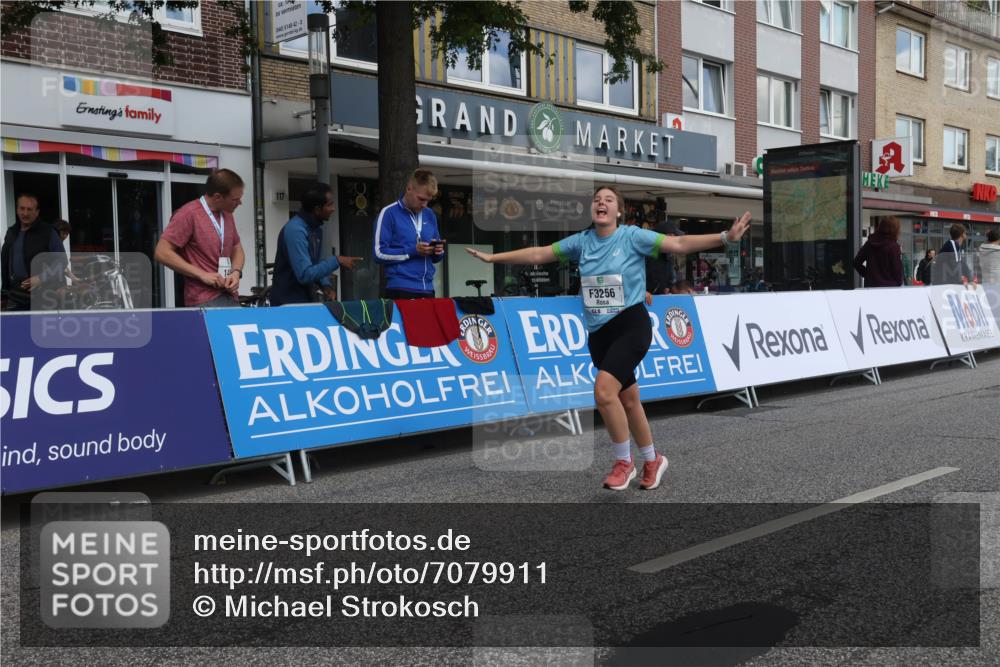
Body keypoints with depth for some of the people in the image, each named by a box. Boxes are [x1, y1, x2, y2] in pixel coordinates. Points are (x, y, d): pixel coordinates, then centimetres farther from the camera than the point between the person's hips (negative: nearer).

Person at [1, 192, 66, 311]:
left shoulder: (48, 232, -3)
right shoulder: (11, 232, 14)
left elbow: (61, 260, -5)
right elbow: (4, 262, 21)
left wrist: (42, 278, -17)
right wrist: (5, 287, 15)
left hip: (42, 295, -5)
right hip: (15, 296, 5)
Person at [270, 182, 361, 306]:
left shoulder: (316, 229, 6)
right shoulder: (295, 230, -22)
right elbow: (304, 275, -26)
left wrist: (326, 285, -4)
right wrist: (336, 261, -21)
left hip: (306, 300, 9)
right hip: (288, 303, -8)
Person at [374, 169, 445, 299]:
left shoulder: (430, 215, 14)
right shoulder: (389, 213, -4)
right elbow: (380, 253, -10)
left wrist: (437, 251, -3)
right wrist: (413, 251, -16)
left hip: (427, 289, 6)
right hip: (400, 289, -5)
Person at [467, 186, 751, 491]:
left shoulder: (632, 236, -7)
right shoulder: (581, 241, 6)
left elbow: (679, 244, -12)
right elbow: (538, 254, 11)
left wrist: (726, 237, -23)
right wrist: (493, 257, 11)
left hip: (631, 326, -5)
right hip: (598, 333, 5)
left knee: (604, 390, -22)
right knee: (628, 400, 13)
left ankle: (624, 462, -3)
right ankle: (652, 461, 32)